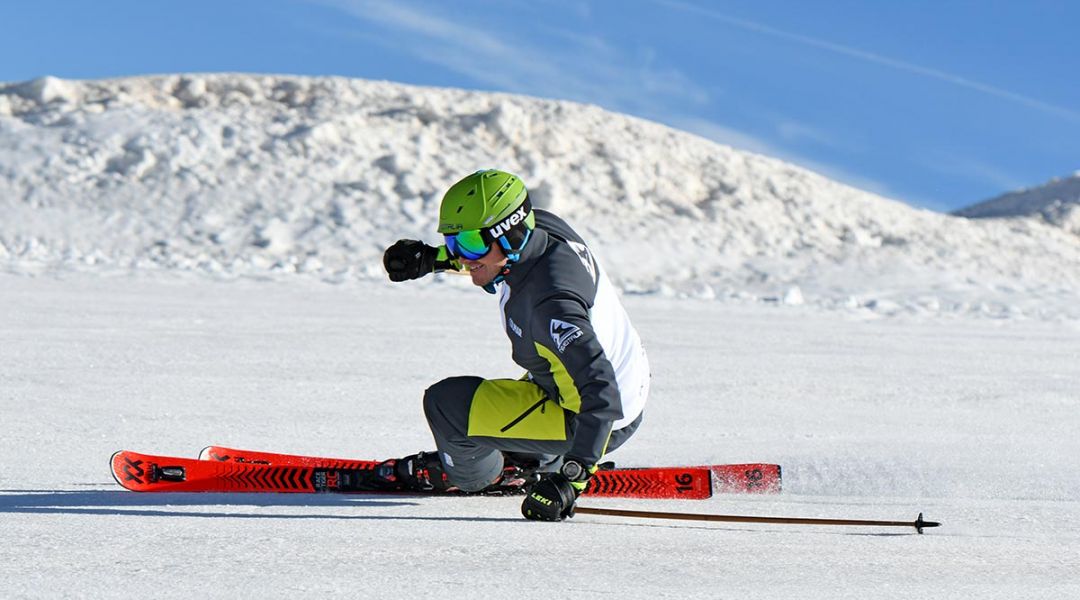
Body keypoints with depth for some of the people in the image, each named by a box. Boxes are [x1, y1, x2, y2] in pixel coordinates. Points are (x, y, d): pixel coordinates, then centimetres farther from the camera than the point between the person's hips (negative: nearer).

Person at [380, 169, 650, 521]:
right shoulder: (536, 228, -12)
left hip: (596, 422, -9)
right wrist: (433, 258, 0)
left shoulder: (551, 304, -37)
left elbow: (601, 394, -39)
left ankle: (474, 474, 19)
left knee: (446, 404, -10)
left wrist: (571, 478, -42)